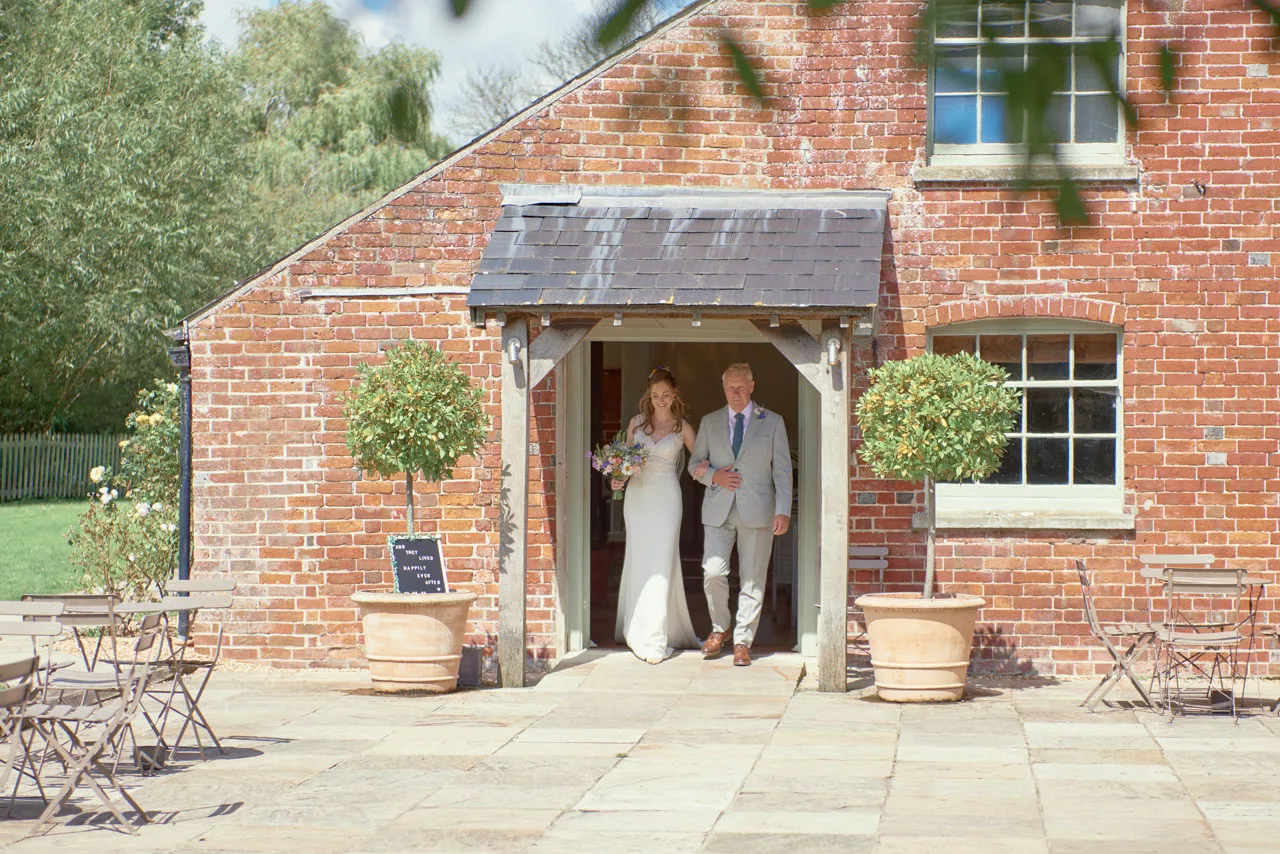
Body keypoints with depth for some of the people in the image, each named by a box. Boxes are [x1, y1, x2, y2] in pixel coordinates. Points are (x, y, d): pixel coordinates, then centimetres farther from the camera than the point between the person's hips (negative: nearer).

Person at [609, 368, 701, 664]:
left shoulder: (682, 427, 4)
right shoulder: (637, 423, 9)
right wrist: (620, 479, -5)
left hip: (666, 498, -3)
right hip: (637, 496, 3)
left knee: (661, 563, -9)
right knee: (638, 562, 4)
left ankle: (653, 637, -11)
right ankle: (638, 628, 18)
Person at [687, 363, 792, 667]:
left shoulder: (772, 422, 6)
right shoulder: (710, 422, 11)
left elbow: (782, 469, 3)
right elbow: (695, 463, 16)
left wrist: (783, 511, -7)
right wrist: (714, 476, -6)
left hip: (757, 512, -1)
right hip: (718, 511, 1)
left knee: (752, 579, -1)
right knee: (713, 573, -9)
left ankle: (742, 642, 7)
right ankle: (719, 628, 15)